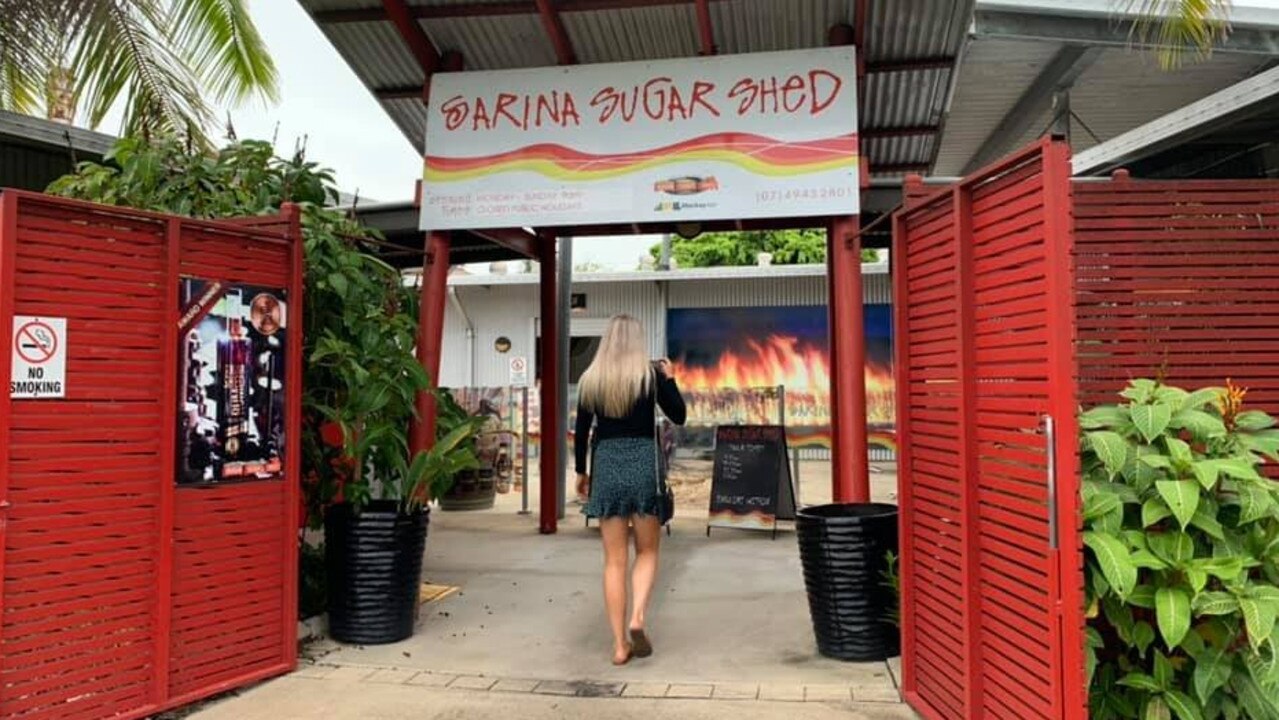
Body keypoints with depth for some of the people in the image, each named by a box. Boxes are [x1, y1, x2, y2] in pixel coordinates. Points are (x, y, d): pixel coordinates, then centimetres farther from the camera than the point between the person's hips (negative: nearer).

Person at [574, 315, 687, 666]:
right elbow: (679, 416, 6)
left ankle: (619, 644, 10)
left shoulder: (590, 379, 4)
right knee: (646, 552, 16)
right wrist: (669, 377, 16)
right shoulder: (652, 374, -2)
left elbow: (581, 431, 7)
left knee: (614, 561, 8)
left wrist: (580, 472, 18)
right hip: (643, 464, -1)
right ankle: (637, 618, -6)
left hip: (606, 465, 2)